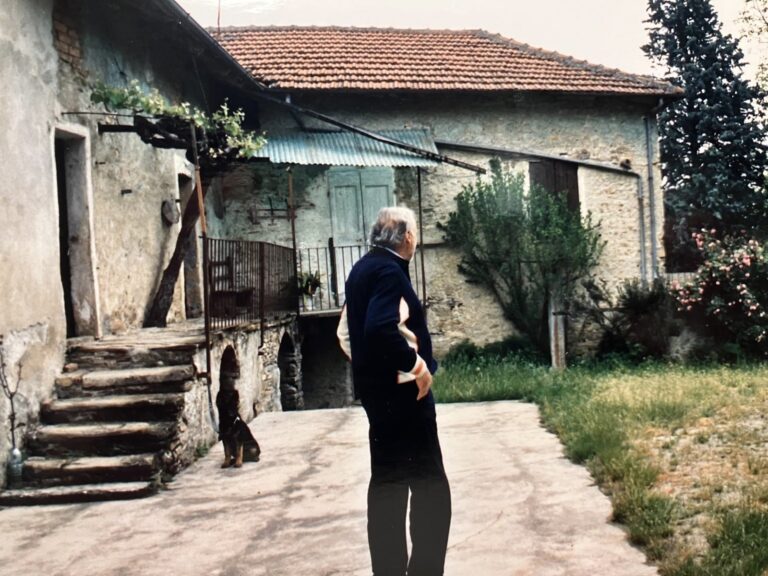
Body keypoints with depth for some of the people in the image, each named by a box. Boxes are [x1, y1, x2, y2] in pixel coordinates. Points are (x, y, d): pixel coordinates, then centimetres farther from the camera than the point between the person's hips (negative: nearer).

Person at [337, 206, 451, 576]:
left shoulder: (364, 269, 13)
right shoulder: (389, 270, -16)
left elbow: (346, 330, 19)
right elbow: (381, 328, -30)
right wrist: (416, 364, -20)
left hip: (377, 388, 10)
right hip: (401, 390, -10)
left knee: (388, 483, 15)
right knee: (431, 489, -4)